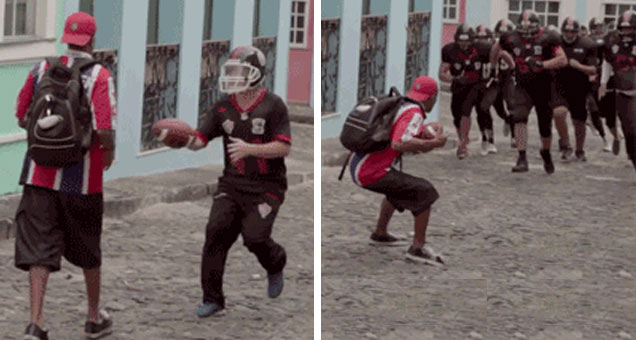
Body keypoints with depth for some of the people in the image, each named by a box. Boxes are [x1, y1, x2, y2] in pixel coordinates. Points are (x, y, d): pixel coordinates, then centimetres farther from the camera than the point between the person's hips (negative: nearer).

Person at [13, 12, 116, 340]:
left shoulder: (41, 70, 2)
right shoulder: (98, 75, -12)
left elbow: (22, 117, 10)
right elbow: (106, 130, -20)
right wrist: (108, 152, 1)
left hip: (40, 174, 2)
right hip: (82, 178, -2)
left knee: (38, 248, 2)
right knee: (87, 250, 16)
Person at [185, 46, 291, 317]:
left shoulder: (273, 106, -7)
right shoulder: (224, 107, 7)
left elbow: (284, 148, -14)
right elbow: (199, 140, 6)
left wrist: (249, 149, -25)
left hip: (266, 186, -4)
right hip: (232, 183, 4)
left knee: (254, 236, -16)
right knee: (217, 231, -13)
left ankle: (276, 266, 21)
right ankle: (212, 299, -4)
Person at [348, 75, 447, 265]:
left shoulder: (400, 106, 15)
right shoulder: (414, 113, -13)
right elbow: (399, 143, -29)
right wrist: (433, 143, -22)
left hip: (357, 165, 10)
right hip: (370, 173, -10)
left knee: (399, 185, 35)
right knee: (425, 192, -9)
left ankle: (380, 234, 45)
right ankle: (418, 247, -8)